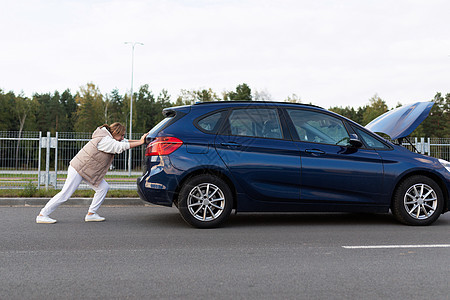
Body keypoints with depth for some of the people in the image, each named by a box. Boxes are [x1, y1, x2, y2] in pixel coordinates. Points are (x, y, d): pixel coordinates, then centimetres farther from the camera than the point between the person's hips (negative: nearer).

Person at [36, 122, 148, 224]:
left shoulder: (109, 139, 5)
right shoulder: (105, 140, -24)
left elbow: (125, 142, 13)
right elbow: (122, 147, -26)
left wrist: (140, 140, 4)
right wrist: (141, 142, -22)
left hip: (89, 171, 10)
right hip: (78, 169, -10)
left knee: (104, 187, 2)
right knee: (65, 194, -8)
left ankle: (91, 214, 7)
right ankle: (42, 215, 3)